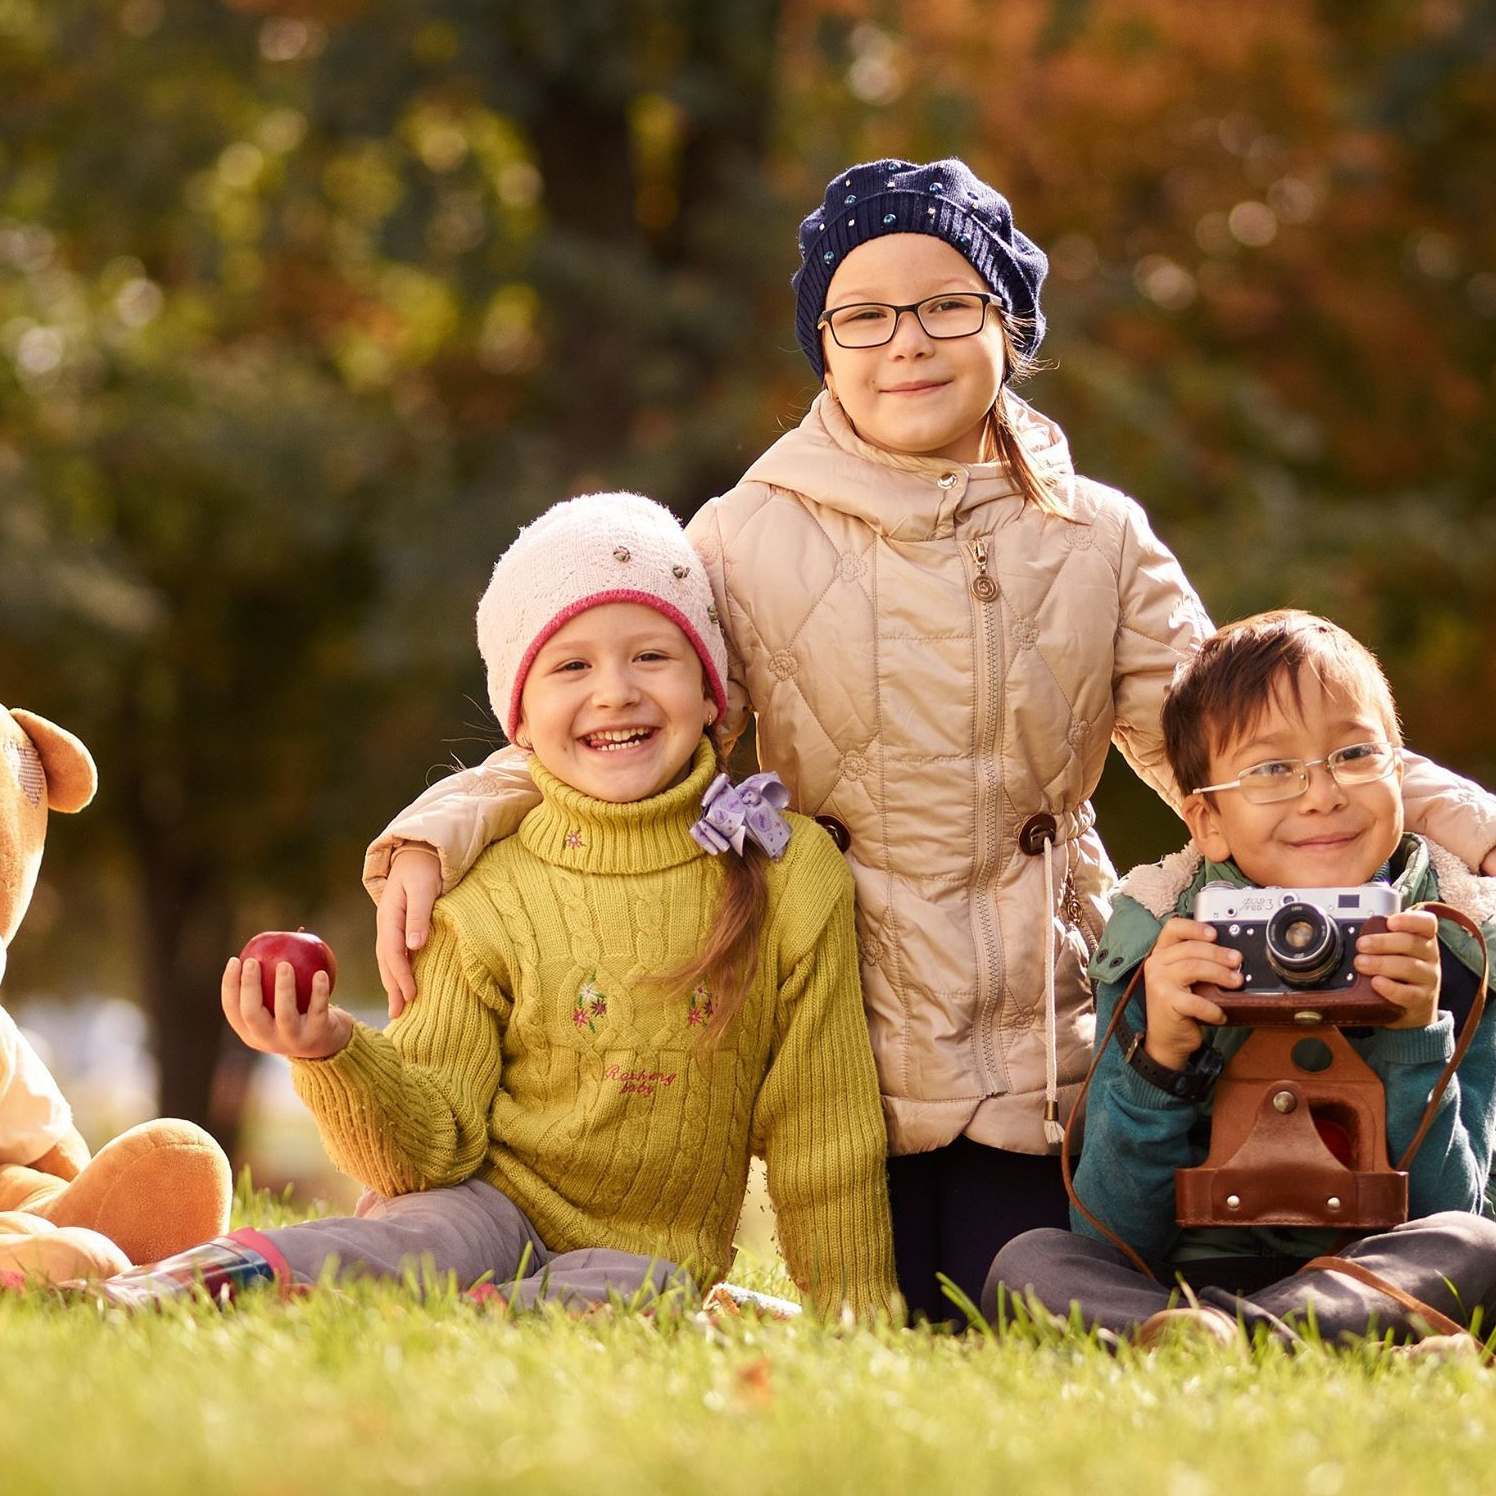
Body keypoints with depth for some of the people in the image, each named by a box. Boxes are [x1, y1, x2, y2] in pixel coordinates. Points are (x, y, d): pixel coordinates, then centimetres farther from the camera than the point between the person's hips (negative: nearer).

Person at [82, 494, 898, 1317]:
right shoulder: (487, 900, -4)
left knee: (634, 1291, -36)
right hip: (489, 1205, 0)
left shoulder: (791, 873, -3)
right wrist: (336, 1058, -25)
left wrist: (854, 1312, 3)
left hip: (643, 1251, 0)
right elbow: (428, 1152, -7)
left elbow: (821, 1141, 5)